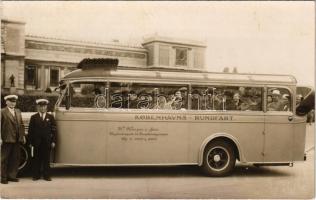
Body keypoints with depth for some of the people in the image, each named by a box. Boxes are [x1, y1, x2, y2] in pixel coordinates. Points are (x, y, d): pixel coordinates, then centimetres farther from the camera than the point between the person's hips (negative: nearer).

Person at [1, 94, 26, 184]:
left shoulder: (18, 111, 15)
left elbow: (21, 124, 15)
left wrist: (23, 136, 9)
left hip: (17, 139, 6)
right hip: (7, 139, -6)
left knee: (15, 158, 10)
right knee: (4, 159, 3)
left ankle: (12, 176, 20)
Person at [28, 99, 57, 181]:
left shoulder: (50, 117, 8)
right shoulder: (34, 117, 7)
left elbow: (53, 130, 5)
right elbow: (30, 130, 4)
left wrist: (53, 141, -2)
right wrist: (31, 142, -3)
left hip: (47, 142, 0)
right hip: (37, 142, 0)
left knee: (46, 159, 3)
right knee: (36, 159, 4)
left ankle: (47, 175, 10)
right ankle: (36, 175, 13)